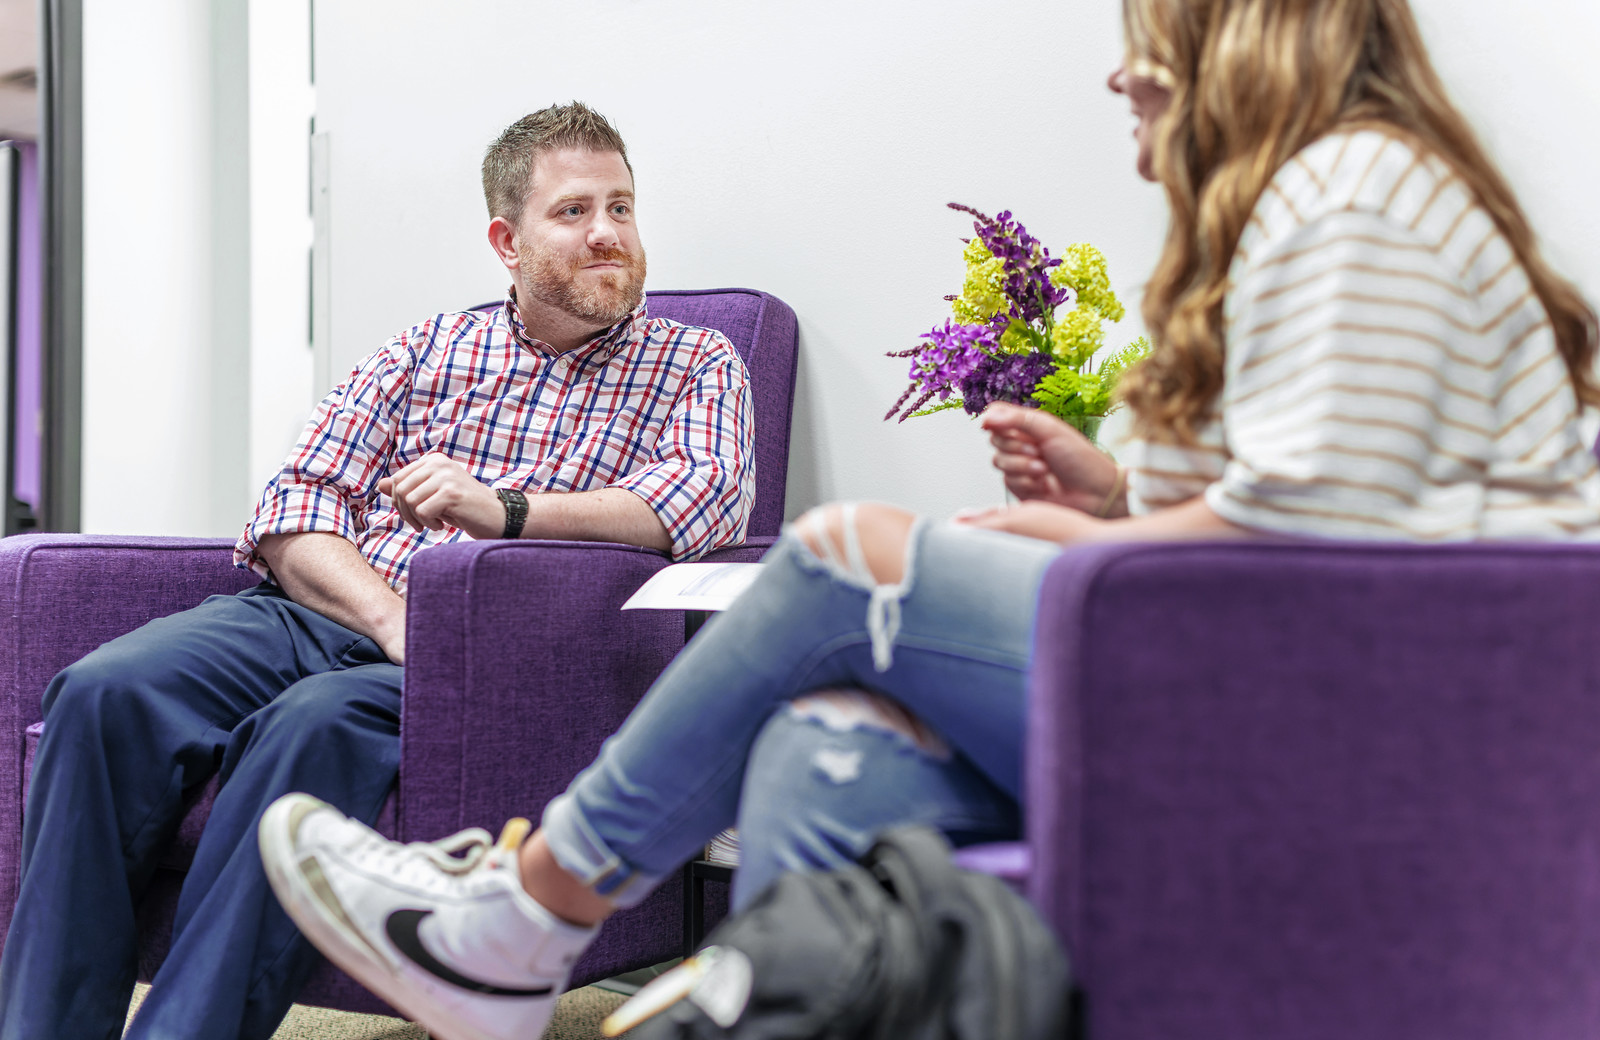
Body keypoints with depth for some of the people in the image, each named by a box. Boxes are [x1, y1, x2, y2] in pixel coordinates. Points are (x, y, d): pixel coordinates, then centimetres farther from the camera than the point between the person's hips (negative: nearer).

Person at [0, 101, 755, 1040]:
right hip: (328, 613, 4)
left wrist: (503, 510, -17)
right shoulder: (427, 351, 21)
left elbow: (709, 501, -9)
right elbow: (296, 507, 10)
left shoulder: (696, 365, 13)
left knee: (318, 723, -35)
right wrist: (392, 619, -11)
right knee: (109, 691, -23)